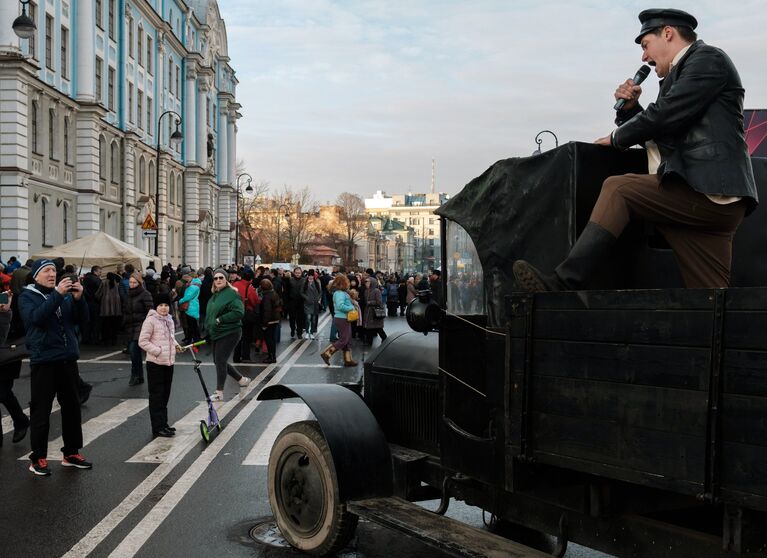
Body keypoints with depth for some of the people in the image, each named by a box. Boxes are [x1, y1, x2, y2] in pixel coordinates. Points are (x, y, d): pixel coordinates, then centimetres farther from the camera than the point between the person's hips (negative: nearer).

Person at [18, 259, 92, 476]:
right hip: (43, 361, -5)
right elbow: (36, 317, -21)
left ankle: (71, 453, 22)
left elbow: (82, 319, 3)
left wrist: (78, 298, -14)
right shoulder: (27, 296, -1)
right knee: (41, 411, -1)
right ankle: (38, 458, 9)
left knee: (72, 407, 11)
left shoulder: (66, 294, 10)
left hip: (68, 359, 5)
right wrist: (57, 294, -28)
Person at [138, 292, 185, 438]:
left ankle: (163, 424, 25)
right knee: (156, 396, -2)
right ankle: (158, 428, 3)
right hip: (155, 363, -8)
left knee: (165, 395, 15)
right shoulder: (150, 320, -12)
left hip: (168, 363, 8)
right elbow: (142, 341, -15)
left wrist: (175, 345, 6)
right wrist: (157, 351, -20)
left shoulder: (169, 320, 11)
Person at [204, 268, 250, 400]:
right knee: (218, 361, 13)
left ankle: (219, 393, 4)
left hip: (229, 333, -9)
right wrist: (208, 329, 17)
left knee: (220, 361, -8)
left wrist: (220, 320, -22)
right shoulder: (214, 295, 15)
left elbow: (239, 312, -24)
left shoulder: (232, 294, -13)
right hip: (215, 334, 9)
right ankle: (242, 379, 31)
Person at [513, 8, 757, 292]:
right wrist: (629, 107, 11)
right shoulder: (682, 72, 28)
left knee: (617, 189, -15)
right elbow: (658, 137, 28)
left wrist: (617, 138, 3)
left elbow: (665, 114, -11)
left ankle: (564, 283, -19)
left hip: (708, 192, -9)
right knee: (711, 300, 4)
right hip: (709, 200, 9)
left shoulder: (707, 57, 1)